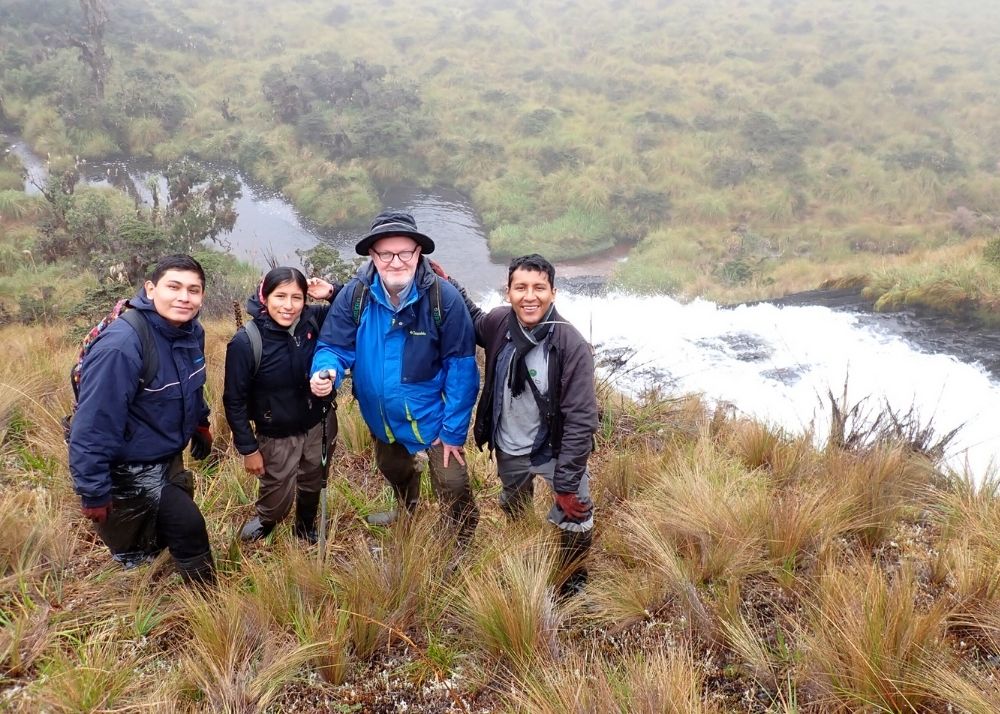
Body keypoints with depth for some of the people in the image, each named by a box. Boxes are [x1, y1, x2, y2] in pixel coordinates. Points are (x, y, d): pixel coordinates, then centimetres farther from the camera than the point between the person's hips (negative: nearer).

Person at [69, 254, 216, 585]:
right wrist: (93, 493, -26)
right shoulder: (121, 346, -32)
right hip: (129, 469, -8)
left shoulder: (191, 331, -7)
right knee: (188, 528, -6)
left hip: (168, 457, 8)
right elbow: (93, 426, -30)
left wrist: (201, 424, 23)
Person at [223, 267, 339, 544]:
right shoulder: (245, 342, -23)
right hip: (277, 436, -3)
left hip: (320, 424, 3)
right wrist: (248, 448, -11)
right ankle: (265, 521, 49)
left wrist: (333, 293, -18)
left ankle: (306, 529, 55)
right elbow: (234, 400, -14)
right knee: (278, 499, 12)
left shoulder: (314, 320, -15)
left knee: (313, 485, 24)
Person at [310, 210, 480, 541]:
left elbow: (461, 366, -21)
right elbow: (334, 347, -13)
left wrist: (454, 430, -20)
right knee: (393, 469, 30)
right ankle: (407, 512, 63)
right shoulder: (354, 295, -17)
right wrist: (325, 372, -37)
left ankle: (465, 544, 32)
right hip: (381, 415, 4)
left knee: (451, 484, 1)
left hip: (431, 414, -4)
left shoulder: (444, 299, -25)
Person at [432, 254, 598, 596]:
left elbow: (581, 419, -25)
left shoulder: (571, 345, -27)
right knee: (512, 507, 28)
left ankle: (574, 582, 31)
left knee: (575, 513, -1)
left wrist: (566, 483, -24)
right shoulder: (498, 322, -15)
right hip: (508, 449, 5)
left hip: (555, 451, -4)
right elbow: (475, 321, 13)